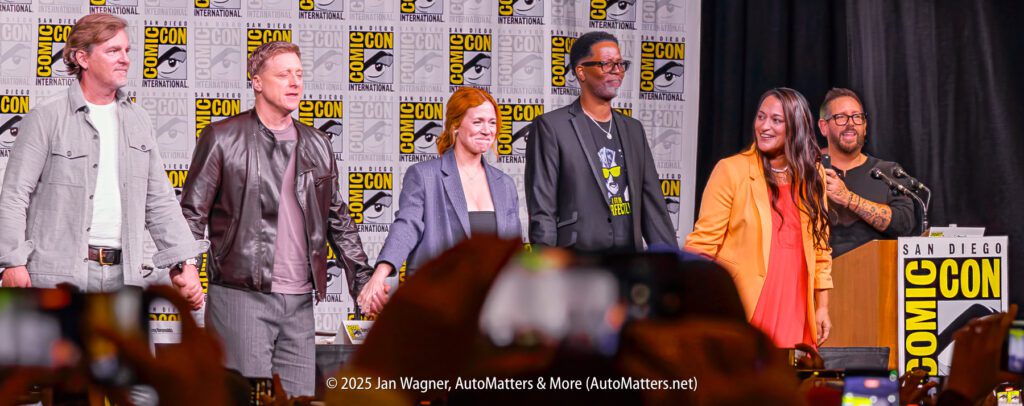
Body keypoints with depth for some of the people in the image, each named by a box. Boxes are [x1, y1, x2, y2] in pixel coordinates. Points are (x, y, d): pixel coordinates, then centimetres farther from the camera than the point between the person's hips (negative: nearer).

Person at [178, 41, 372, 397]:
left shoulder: (317, 145, 16)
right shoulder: (222, 138, 1)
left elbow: (338, 217, 22)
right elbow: (192, 213, 0)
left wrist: (361, 274, 13)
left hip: (299, 301, 5)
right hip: (240, 297, -5)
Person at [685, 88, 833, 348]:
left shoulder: (812, 176, 12)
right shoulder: (731, 170, -1)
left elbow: (820, 246, 17)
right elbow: (703, 244, -3)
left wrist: (822, 308, 13)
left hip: (795, 313, 4)